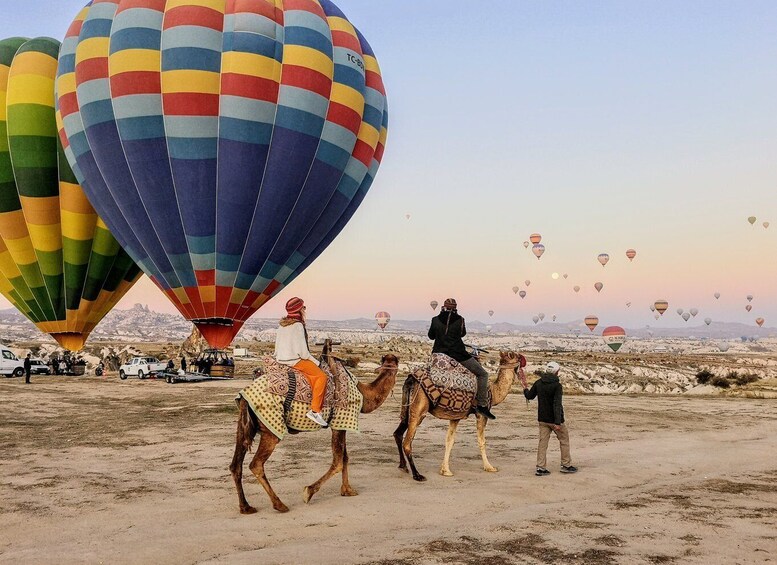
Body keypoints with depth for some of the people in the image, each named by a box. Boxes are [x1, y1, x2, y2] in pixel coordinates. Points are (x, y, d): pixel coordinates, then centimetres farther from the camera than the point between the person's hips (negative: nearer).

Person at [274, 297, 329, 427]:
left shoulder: (282, 325, 10)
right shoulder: (298, 326, -15)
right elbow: (303, 352, -18)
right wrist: (316, 362, -2)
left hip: (281, 360, 9)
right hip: (294, 360, -9)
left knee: (313, 375, 20)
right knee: (321, 376, -6)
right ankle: (315, 410, -11)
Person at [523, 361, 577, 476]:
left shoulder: (538, 383, 1)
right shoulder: (557, 385, -17)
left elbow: (529, 396, 12)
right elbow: (557, 404, -22)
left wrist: (525, 389, 34)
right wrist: (557, 422, -24)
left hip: (542, 419, 5)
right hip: (554, 419, -5)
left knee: (543, 442, 7)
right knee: (564, 440, 12)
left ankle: (540, 468, 4)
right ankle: (566, 465, 19)